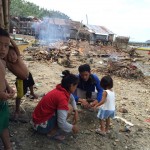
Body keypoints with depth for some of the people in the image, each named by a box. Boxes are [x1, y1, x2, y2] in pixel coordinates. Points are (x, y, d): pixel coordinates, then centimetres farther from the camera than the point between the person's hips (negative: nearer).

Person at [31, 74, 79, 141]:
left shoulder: (59, 90, 2)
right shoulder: (62, 98, -24)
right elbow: (62, 123, -24)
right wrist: (72, 127, -7)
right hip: (41, 125, -9)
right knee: (69, 108, -14)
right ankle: (52, 132, -5)